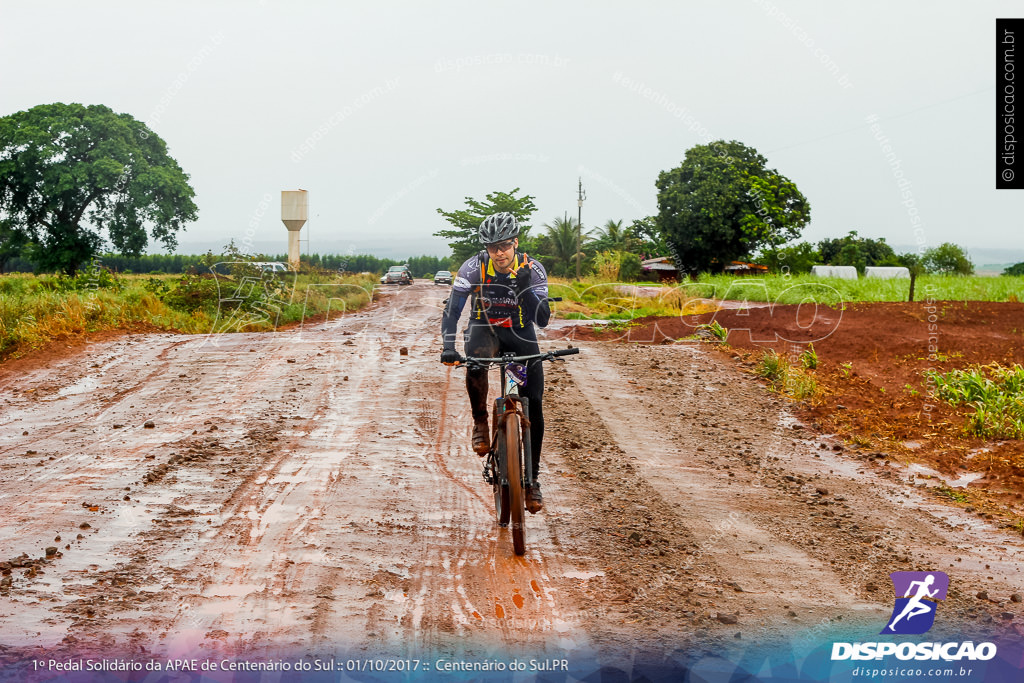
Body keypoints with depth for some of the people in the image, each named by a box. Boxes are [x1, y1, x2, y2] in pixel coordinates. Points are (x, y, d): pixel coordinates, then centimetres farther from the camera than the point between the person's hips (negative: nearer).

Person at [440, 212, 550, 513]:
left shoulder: (533, 270, -19)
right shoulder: (474, 267, -20)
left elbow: (543, 319, -24)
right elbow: (452, 309, -23)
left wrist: (524, 286, -38)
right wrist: (448, 347, -37)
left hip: (520, 333, 1)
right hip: (485, 329, -1)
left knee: (534, 404, -9)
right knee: (476, 362, -39)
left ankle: (532, 479, 4)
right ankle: (480, 422, -13)